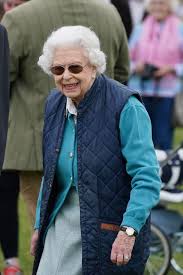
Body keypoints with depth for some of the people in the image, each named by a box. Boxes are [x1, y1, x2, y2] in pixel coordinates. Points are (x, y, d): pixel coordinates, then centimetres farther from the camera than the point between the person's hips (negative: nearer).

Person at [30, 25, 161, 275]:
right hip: (62, 224, 6)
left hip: (109, 231, -6)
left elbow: (147, 177, -20)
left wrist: (129, 230, -29)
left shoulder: (126, 107, -15)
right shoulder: (55, 104, 7)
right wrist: (40, 225, 17)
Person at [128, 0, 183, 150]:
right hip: (140, 91, 3)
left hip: (166, 93, -3)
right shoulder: (140, 30, 12)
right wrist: (135, 67, -5)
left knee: (163, 140, -3)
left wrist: (170, 69, -11)